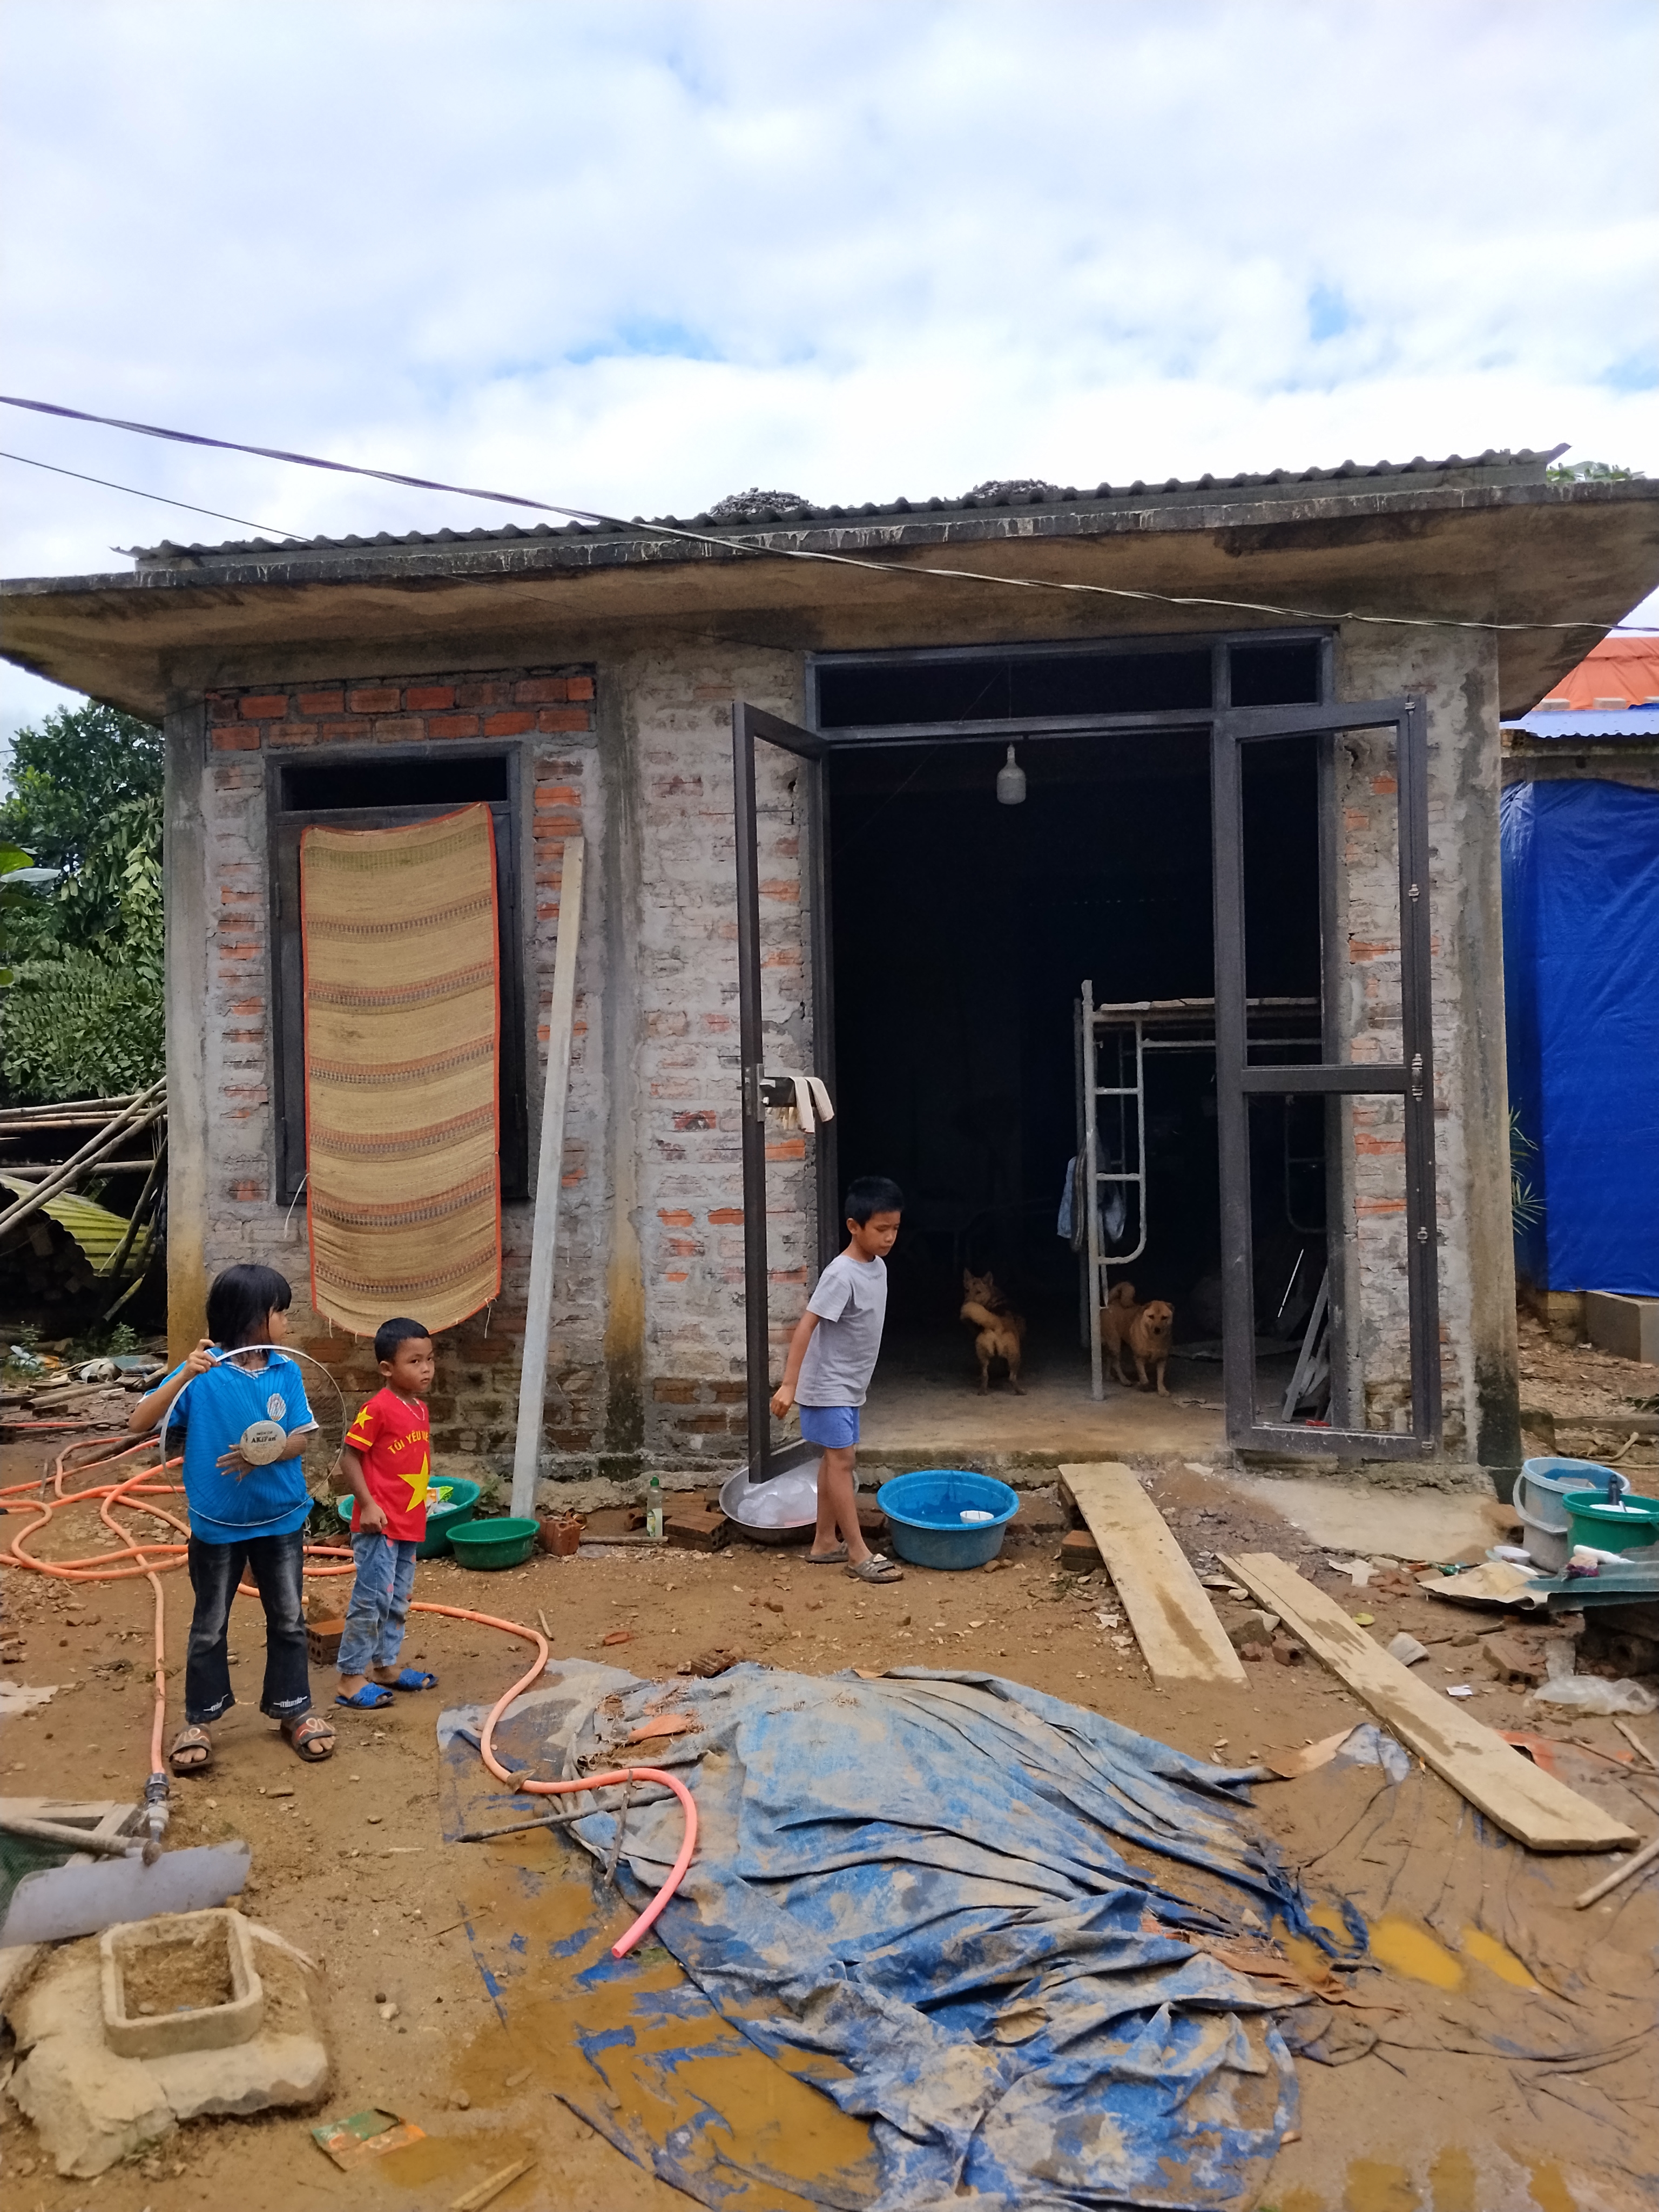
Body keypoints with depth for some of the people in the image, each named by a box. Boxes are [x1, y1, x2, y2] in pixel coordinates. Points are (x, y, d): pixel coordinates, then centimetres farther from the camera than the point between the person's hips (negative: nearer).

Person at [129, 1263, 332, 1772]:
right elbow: (138, 1423, -21)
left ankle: (293, 1708, 29)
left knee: (288, 1619, 13)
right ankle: (199, 1720, 29)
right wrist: (185, 1376, -34)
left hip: (281, 1519, 3)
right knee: (209, 1626, 13)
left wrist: (265, 1454, -25)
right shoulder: (203, 1372, -15)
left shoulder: (286, 1371, -6)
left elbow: (302, 1438, -4)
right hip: (217, 1524, -2)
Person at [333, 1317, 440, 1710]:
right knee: (371, 1598, -4)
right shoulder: (378, 1408, -17)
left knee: (398, 1600, 17)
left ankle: (385, 1665, 30)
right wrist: (367, 1504, -19)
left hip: (410, 1524, 8)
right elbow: (349, 1458, -15)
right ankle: (351, 1677, 6)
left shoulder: (421, 1409, 7)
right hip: (380, 1524, -8)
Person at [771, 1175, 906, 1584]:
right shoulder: (841, 1274, -24)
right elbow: (806, 1326, -26)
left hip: (849, 1385, 9)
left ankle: (825, 1542, 25)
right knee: (842, 1462, -4)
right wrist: (789, 1384, -29)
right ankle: (859, 1554, 3)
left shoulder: (878, 1266, 4)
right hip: (828, 1386, -9)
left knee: (836, 1460, 14)